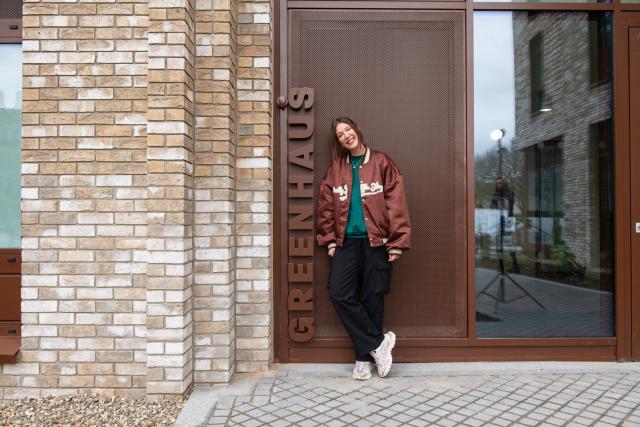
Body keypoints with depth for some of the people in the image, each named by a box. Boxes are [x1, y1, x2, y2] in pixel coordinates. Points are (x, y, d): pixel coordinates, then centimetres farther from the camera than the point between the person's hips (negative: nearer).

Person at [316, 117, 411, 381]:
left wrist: (397, 242, -9)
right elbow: (326, 205, 11)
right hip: (346, 240, 3)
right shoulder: (336, 168, 11)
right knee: (339, 294, -9)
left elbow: (396, 203, -4)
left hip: (375, 240, -3)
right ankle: (378, 342, 4)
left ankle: (364, 357, 17)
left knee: (372, 297, 2)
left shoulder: (381, 162, 1)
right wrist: (329, 240, 4)